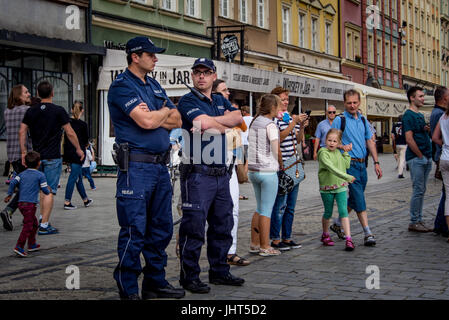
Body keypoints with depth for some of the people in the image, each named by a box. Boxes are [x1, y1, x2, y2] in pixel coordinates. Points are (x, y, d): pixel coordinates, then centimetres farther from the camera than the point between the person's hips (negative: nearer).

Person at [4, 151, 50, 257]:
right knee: (27, 226, -7)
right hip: (30, 204, -7)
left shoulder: (22, 174, 11)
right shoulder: (40, 175, -4)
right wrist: (48, 191, 20)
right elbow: (44, 189, -3)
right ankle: (19, 246, -15)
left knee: (34, 223, 21)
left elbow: (13, 182, 0)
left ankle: (32, 244, 27)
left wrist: (9, 194, 10)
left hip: (21, 203, 7)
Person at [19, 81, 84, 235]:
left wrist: (23, 152, 9)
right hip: (52, 157, -5)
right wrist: (79, 149, 5)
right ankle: (44, 225, -5)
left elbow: (22, 132, 4)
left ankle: (42, 218, 21)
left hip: (37, 156, 5)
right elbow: (70, 133, -6)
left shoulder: (31, 111, 6)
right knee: (50, 191, -3)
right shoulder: (58, 111, -7)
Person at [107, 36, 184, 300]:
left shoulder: (154, 85, 18)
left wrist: (154, 116, -6)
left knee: (162, 229, 13)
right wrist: (165, 111, 1)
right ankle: (128, 290, 5)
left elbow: (177, 121, 12)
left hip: (161, 165, 8)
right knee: (135, 231, -5)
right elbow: (146, 122, -20)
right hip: (136, 166, -8)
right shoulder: (122, 86, -7)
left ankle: (156, 282, 24)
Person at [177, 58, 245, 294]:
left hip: (221, 174, 7)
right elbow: (204, 125, -19)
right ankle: (189, 276, 4)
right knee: (194, 227, -5)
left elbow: (238, 118, 0)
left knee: (222, 225, 13)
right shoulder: (188, 101, -3)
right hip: (197, 174, -7)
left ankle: (219, 271, 25)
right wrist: (225, 125, 0)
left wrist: (213, 121, -13)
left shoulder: (221, 101, 18)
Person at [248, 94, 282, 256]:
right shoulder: (270, 125, -12)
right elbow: (276, 150, -14)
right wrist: (281, 164, 3)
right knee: (266, 210, -1)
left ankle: (254, 244, 20)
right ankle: (265, 247, 4)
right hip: (268, 171, -8)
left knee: (260, 208, 17)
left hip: (253, 170, 8)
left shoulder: (253, 122, 11)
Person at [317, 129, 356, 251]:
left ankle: (348, 239, -12)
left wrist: (346, 152, 0)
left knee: (343, 211, -8)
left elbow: (346, 165, 4)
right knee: (328, 213, 10)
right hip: (327, 187, -4)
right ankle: (325, 235, 32)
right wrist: (346, 177, -30)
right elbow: (331, 168, -25)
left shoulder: (339, 153, 9)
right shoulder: (323, 153, -13)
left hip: (340, 186, 4)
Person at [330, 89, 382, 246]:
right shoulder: (339, 120, -4)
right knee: (359, 198, -11)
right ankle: (368, 233, -12)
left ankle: (338, 225, 29)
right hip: (349, 163, -6)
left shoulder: (363, 120, 14)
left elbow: (370, 141, 16)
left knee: (354, 199, 13)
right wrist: (342, 146, -23)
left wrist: (376, 162, 10)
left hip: (362, 164, 6)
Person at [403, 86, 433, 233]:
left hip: (425, 158, 9)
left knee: (421, 191, 10)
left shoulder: (420, 115, 18)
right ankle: (414, 222, 1)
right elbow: (409, 139, -17)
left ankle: (419, 221, 16)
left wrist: (428, 130, 3)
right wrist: (421, 156, -14)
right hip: (416, 158, -9)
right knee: (418, 190, -6)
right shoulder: (408, 115, -10)